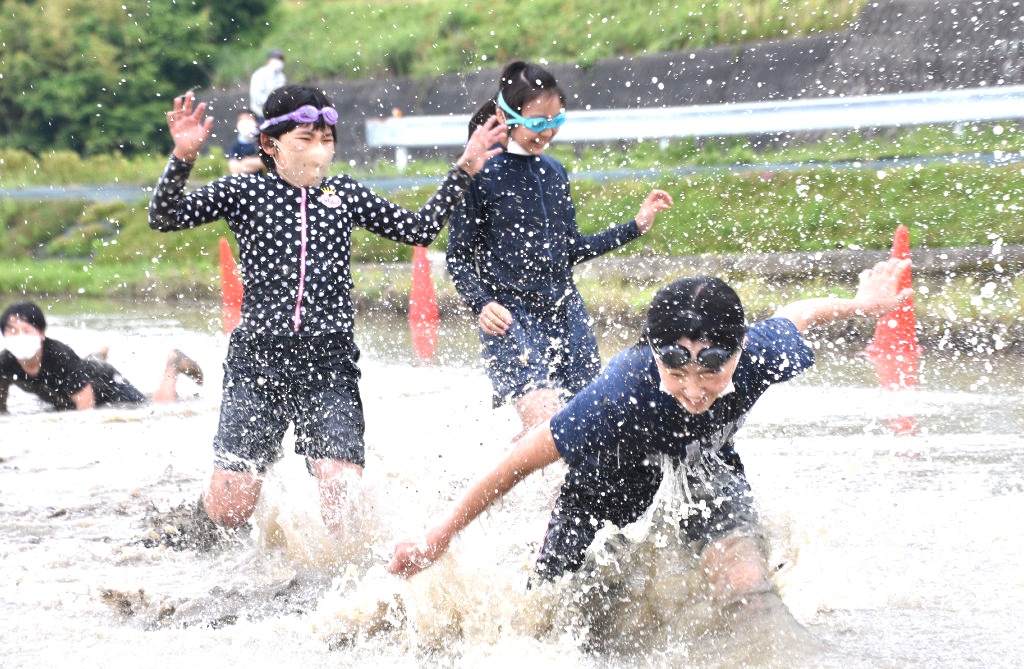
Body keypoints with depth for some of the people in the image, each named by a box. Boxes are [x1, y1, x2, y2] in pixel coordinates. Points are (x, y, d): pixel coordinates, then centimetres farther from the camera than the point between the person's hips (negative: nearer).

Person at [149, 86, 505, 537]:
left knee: (345, 502, -15)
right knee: (229, 509, -6)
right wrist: (183, 158, -19)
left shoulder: (345, 195, 14)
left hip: (330, 363, 2)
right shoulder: (245, 191, 5)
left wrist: (463, 171, 15)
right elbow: (165, 218, -4)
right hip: (257, 361, -2)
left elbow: (419, 230, 22)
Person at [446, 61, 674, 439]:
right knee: (545, 422, -24)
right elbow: (458, 259, -4)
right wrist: (481, 304, -21)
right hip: (510, 317, -7)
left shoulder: (554, 173, 12)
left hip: (566, 312, 7)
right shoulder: (482, 174, -6)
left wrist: (637, 226, 18)